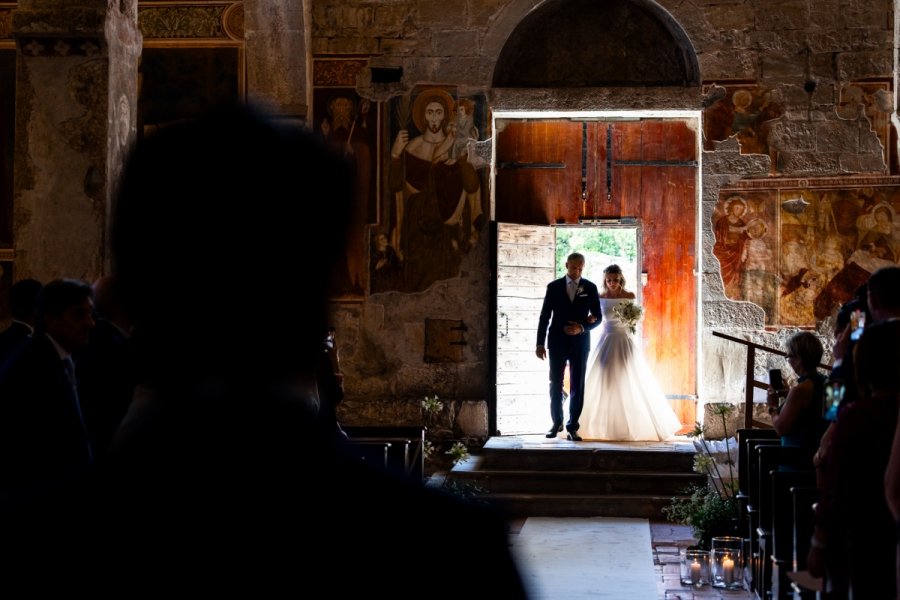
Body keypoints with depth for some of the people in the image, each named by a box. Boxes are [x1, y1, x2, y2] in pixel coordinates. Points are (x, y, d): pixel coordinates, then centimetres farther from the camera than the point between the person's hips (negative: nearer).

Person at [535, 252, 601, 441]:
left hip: (580, 342, 0)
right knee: (555, 384, 3)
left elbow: (597, 317, 4)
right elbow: (544, 317, 2)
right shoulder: (554, 287, 2)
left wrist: (582, 328, -14)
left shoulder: (590, 288, 3)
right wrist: (540, 344, -2)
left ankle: (573, 427, 5)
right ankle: (557, 422, 17)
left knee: (577, 386, 0)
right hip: (557, 342, 0)